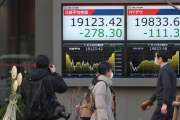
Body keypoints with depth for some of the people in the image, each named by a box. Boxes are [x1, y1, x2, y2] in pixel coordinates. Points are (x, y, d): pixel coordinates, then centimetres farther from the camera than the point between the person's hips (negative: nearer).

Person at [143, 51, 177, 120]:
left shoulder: (165, 70, -12)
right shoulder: (169, 69, 21)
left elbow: (167, 87, -25)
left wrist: (165, 104, -31)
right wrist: (150, 101, 28)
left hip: (165, 104, -9)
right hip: (170, 104, 9)